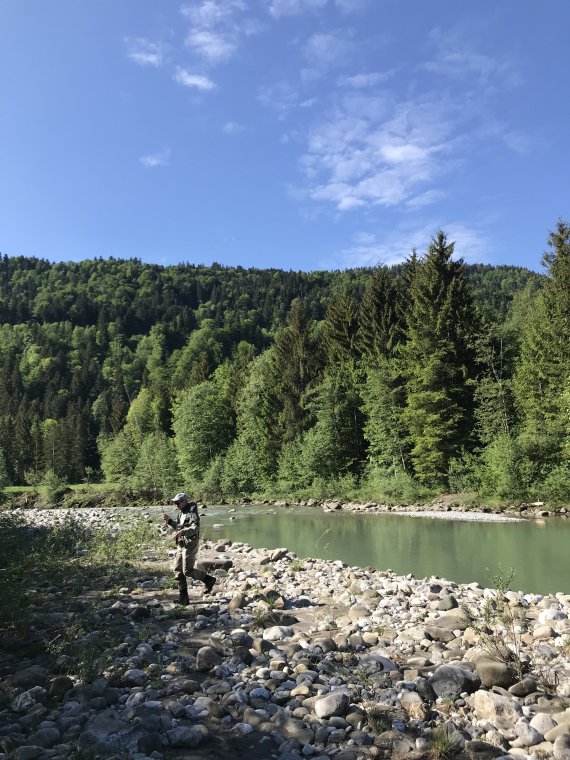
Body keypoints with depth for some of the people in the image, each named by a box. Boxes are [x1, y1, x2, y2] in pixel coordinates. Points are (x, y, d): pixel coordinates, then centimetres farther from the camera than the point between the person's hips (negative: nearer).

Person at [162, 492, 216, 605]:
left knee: (187, 571, -9)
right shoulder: (181, 513, 14)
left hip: (190, 545, -9)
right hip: (181, 544, 9)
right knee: (177, 569, 6)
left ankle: (209, 579, 12)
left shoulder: (192, 513, -15)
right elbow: (177, 526, 23)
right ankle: (183, 597, 12)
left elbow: (195, 528, -27)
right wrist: (169, 520, 7)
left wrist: (182, 532, -39)